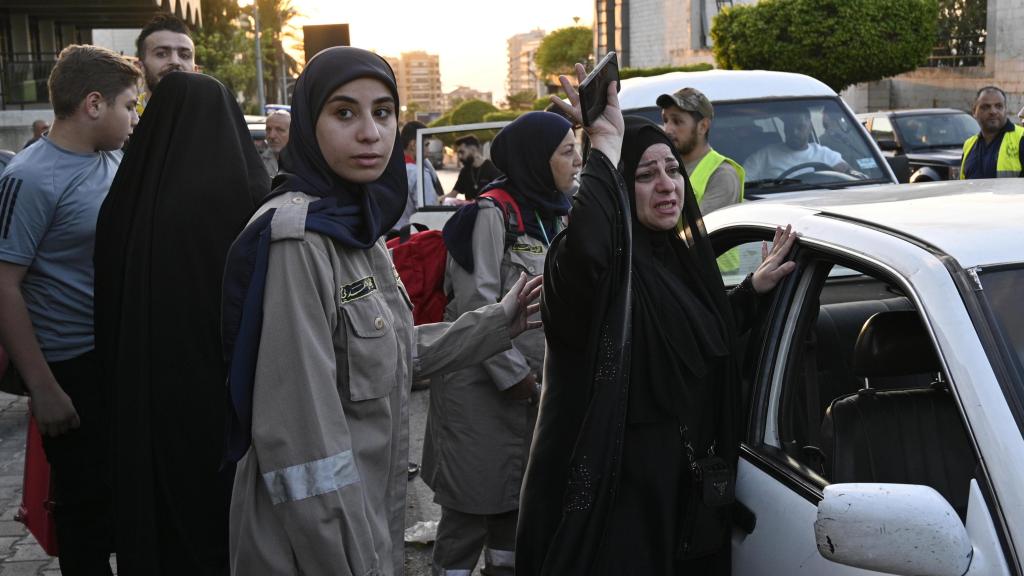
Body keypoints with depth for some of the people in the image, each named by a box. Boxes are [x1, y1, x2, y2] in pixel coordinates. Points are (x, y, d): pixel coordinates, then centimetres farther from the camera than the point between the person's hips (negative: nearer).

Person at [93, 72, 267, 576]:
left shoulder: (127, 194, -4)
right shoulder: (246, 194, -14)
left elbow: (109, 303, 4)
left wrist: (123, 388, 15)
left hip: (146, 390, 3)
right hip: (226, 384, -3)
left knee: (160, 507, 16)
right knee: (230, 507, 13)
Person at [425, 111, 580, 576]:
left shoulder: (550, 215, 10)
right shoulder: (492, 213, -14)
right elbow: (477, 306, -19)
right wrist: (516, 376, -15)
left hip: (530, 385, 8)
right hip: (481, 385, -8)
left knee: (517, 497, 17)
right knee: (473, 503, -1)